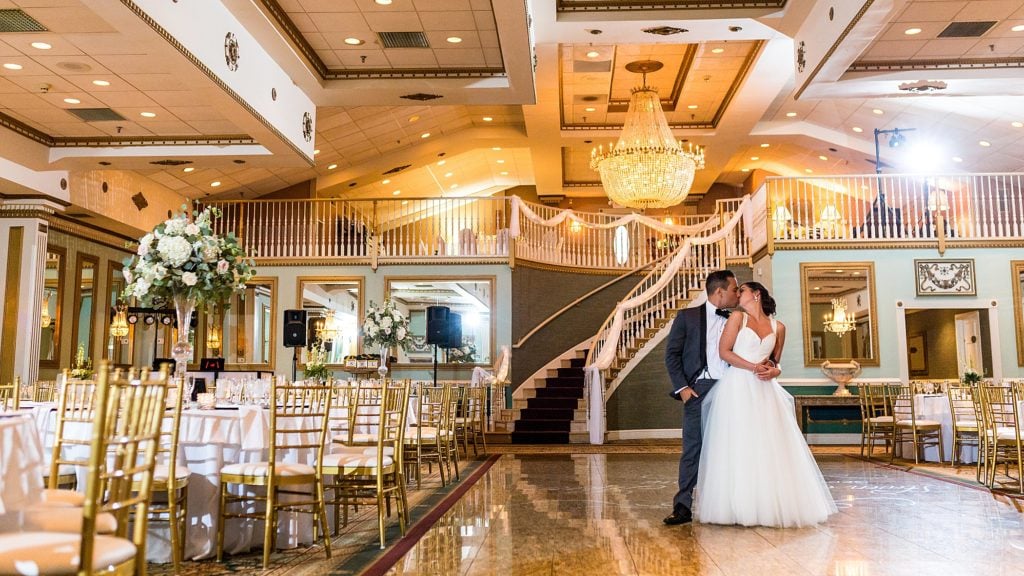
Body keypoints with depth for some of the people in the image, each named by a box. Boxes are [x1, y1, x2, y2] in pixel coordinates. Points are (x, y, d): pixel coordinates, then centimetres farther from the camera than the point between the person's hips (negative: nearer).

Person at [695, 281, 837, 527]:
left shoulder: (778, 327, 13)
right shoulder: (737, 317, 5)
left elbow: (775, 361, 21)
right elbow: (724, 351, -2)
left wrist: (773, 371, -3)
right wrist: (753, 367, -12)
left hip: (764, 390, 3)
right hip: (738, 387, -3)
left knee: (769, 446, 0)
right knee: (739, 447, -4)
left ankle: (773, 506, 9)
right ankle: (740, 508, 2)